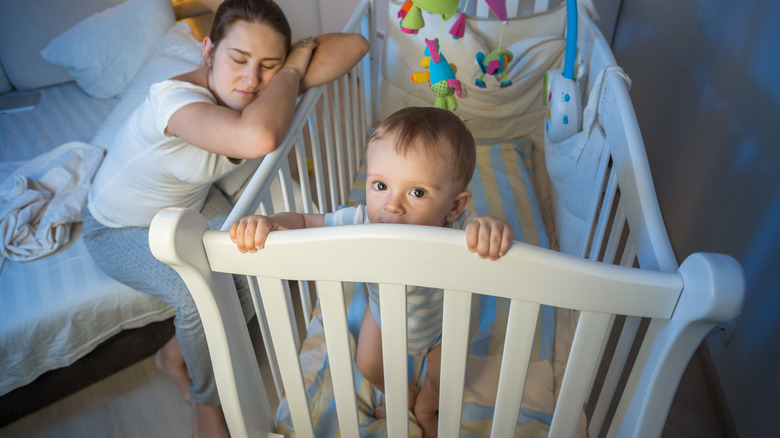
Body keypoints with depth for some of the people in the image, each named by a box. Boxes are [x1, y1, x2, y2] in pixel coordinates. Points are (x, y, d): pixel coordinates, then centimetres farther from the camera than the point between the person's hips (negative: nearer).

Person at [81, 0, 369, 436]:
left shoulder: (255, 89, -19)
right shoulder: (175, 98, -39)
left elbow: (355, 43, -20)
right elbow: (258, 137, -61)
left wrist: (288, 72, -35)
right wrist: (293, 71, -41)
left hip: (192, 203, 6)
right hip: (120, 229, -6)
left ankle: (175, 355, 14)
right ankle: (208, 401, 3)